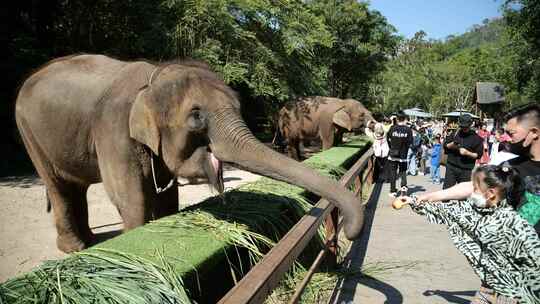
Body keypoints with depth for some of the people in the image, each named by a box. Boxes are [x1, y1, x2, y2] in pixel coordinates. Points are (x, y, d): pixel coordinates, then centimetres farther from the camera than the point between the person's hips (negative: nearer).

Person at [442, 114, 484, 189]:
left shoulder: (476, 138, 1)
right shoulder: (455, 134, 8)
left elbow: (479, 154, 0)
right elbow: (445, 146, 11)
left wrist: (467, 153, -17)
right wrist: (452, 144, -10)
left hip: (466, 170, -2)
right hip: (451, 167, 2)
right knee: (447, 188, 2)